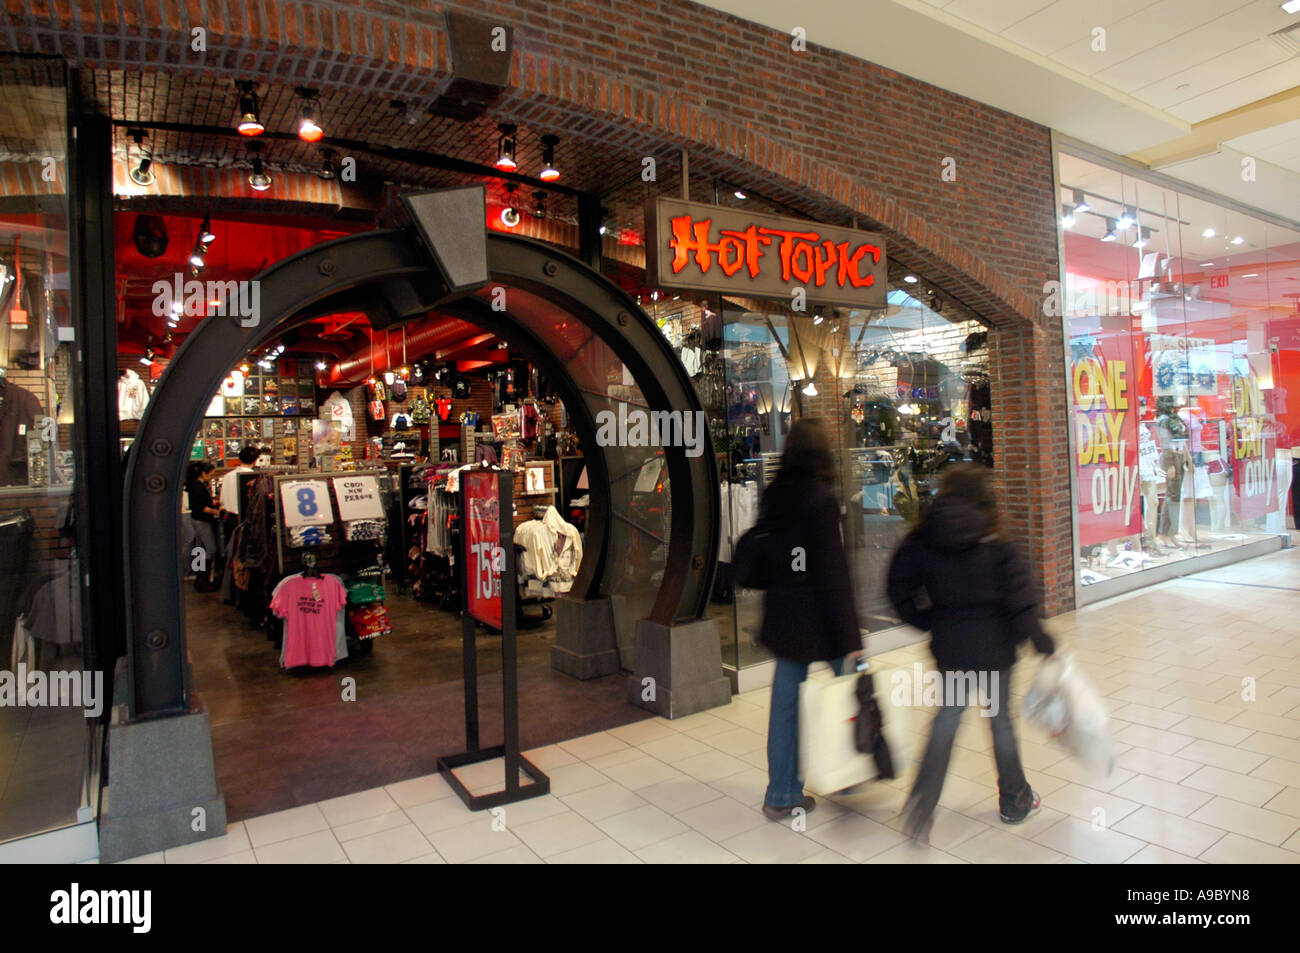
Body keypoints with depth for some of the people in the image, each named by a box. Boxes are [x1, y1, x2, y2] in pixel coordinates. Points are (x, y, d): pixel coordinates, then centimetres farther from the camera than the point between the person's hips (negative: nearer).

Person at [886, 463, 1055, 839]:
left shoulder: (921, 540, -6)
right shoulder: (996, 546, -13)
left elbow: (900, 587, -2)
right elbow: (1019, 599, -14)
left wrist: (927, 621, 10)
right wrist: (1039, 639, -2)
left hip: (949, 646, 2)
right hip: (992, 646, -2)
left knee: (947, 717, 12)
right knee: (1000, 719, 14)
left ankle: (922, 802, 4)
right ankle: (1014, 801, 33)